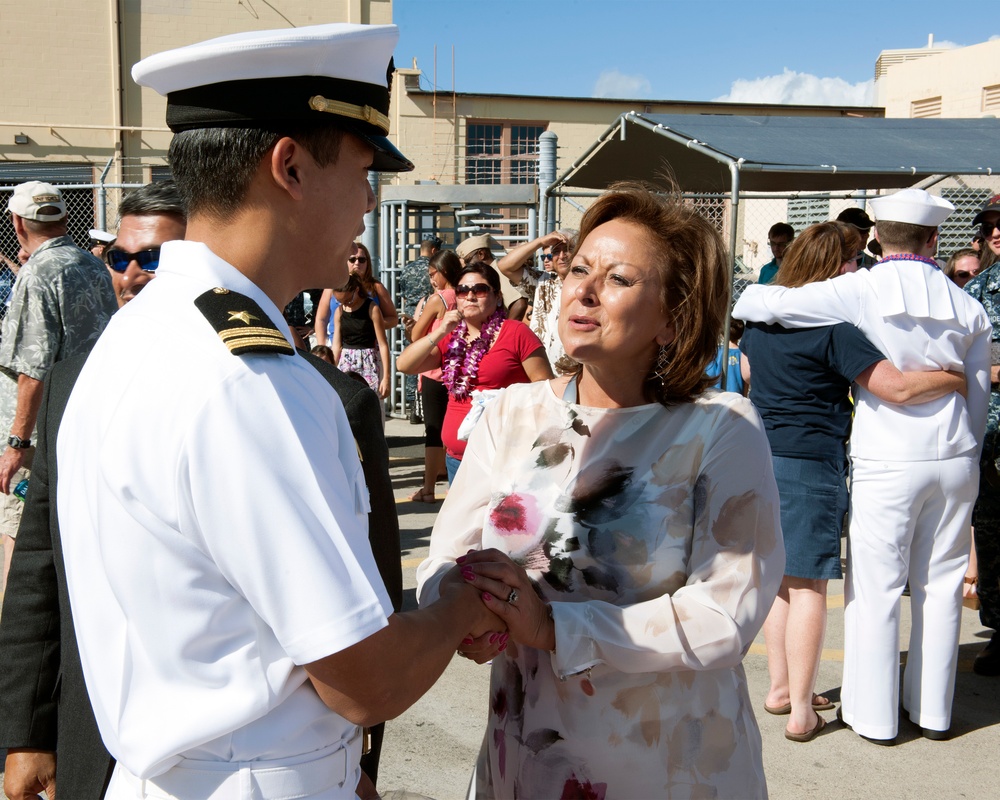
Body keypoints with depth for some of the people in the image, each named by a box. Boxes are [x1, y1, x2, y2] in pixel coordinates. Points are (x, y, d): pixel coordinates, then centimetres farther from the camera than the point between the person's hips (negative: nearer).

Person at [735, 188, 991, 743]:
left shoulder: (860, 291, -9)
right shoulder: (967, 307, 5)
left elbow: (767, 304, -11)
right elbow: (977, 395, 12)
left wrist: (745, 302, 12)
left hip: (886, 463, -4)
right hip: (955, 459, 5)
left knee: (875, 588, 5)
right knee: (940, 584, 14)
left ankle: (874, 714, 13)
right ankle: (933, 709, 25)